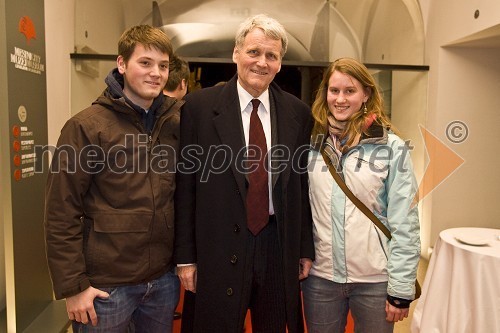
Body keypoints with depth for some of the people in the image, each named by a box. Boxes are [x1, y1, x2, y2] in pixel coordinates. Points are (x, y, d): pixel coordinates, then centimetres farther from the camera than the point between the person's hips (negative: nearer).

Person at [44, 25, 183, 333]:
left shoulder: (177, 120, 1)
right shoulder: (86, 127, -10)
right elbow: (61, 213, -9)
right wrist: (73, 285, -10)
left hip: (164, 279, 4)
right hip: (106, 285, -3)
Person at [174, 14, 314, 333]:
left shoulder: (298, 113, 2)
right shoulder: (199, 106, -6)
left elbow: (303, 184, 6)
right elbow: (185, 186, -4)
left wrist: (306, 249, 7)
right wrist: (185, 256, -4)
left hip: (279, 247, 3)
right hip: (218, 250, -2)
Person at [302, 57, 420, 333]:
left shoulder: (392, 147, -7)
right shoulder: (312, 144, 2)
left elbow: (404, 223, -7)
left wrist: (401, 289, -8)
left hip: (375, 279, -2)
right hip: (319, 277, 3)